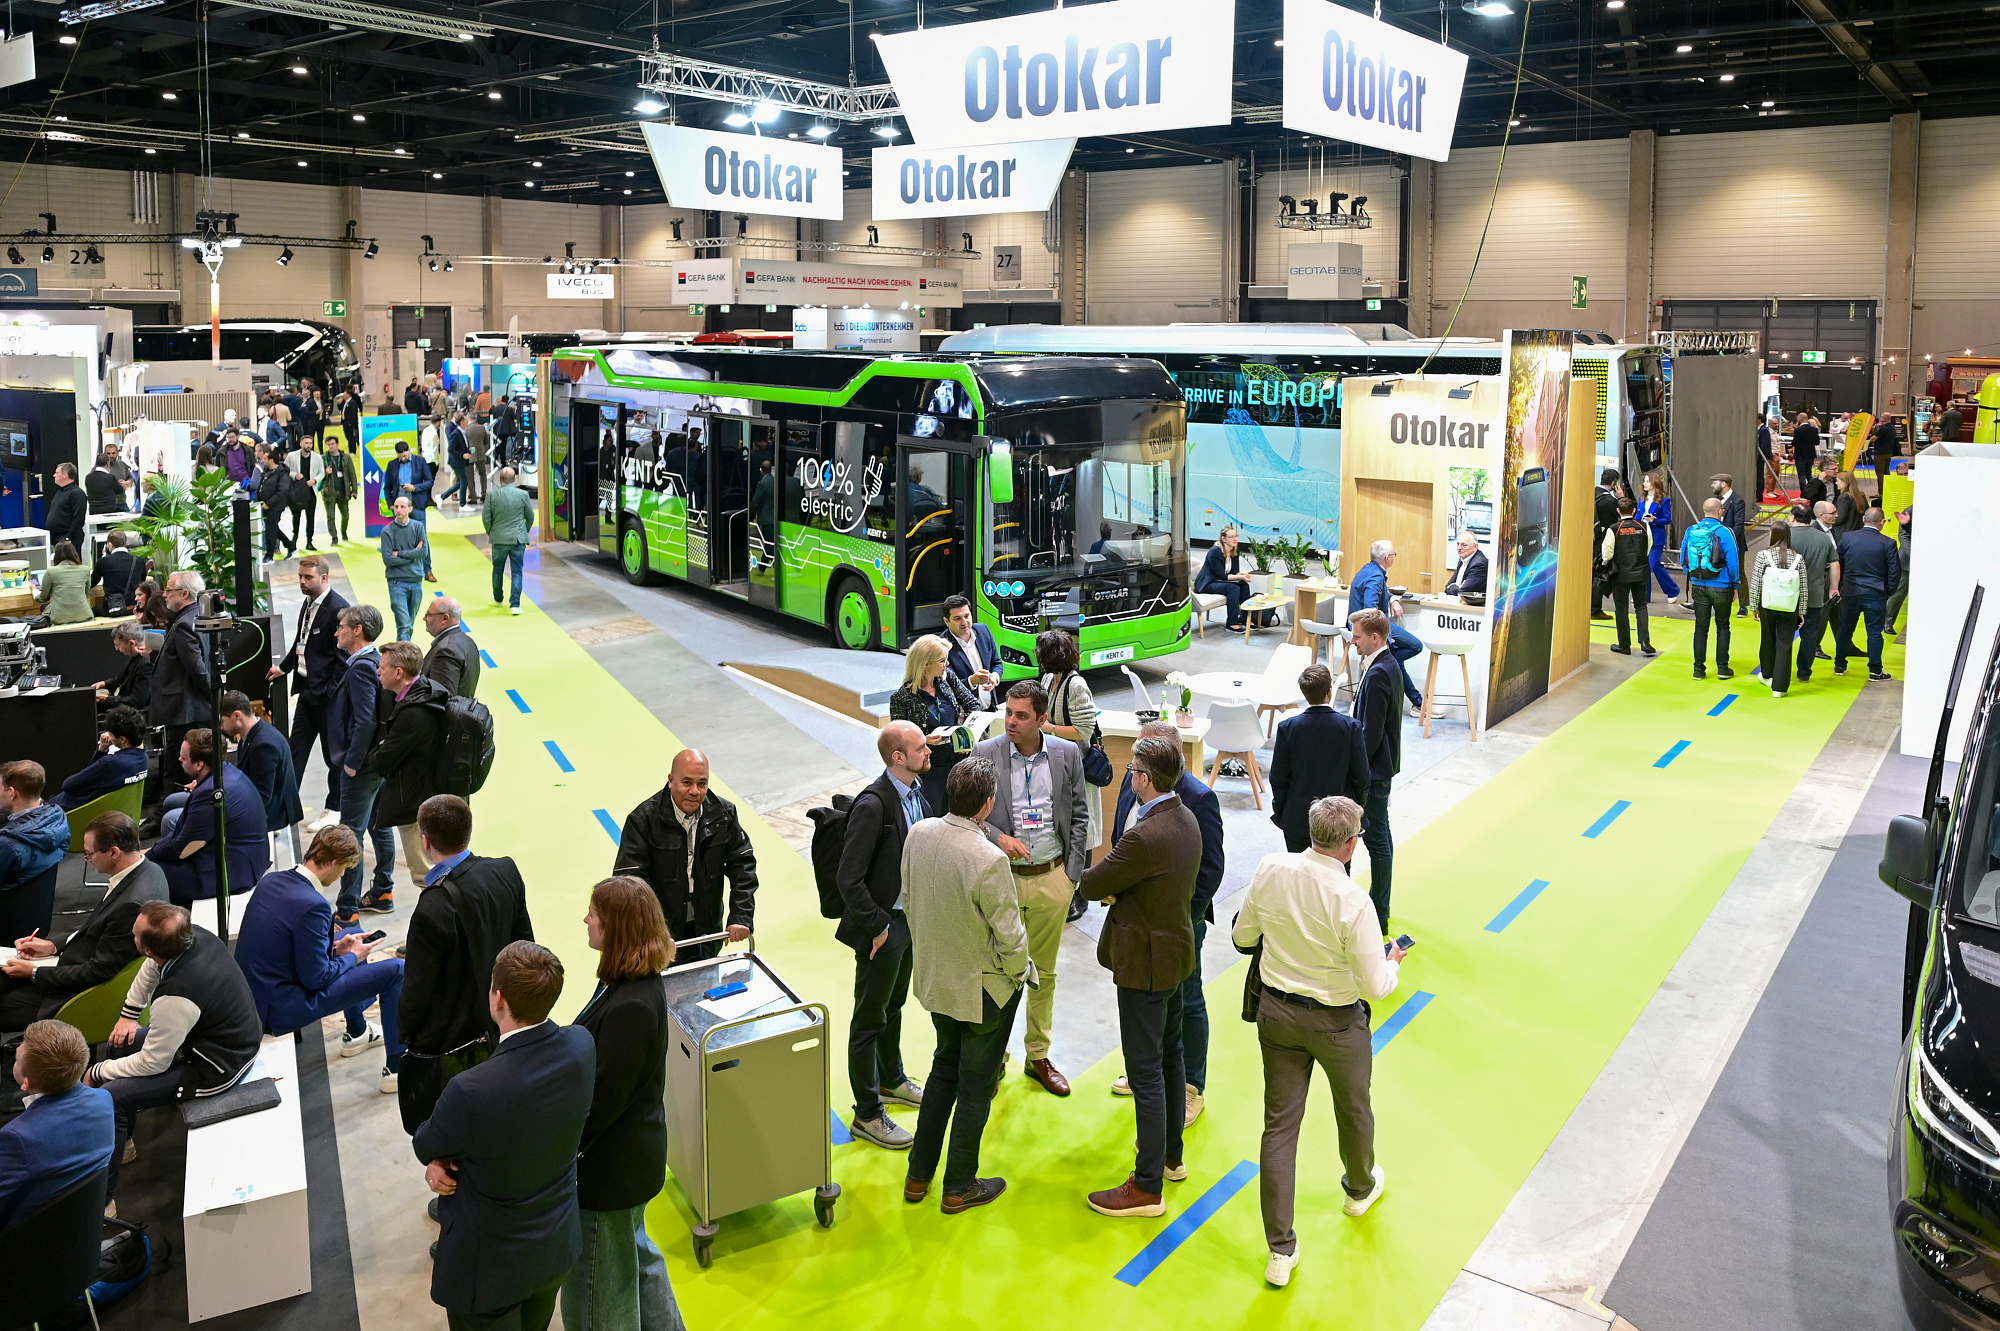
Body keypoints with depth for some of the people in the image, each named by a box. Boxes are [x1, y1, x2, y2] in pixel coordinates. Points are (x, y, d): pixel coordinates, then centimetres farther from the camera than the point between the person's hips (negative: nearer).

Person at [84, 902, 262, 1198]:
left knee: (110, 1098, -13)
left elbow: (153, 1063, -19)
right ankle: (121, 1140, 35)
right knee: (111, 1047, 18)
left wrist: (97, 1073, -5)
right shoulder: (195, 934, -16)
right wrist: (128, 1014, 11)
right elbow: (151, 969, 10)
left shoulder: (177, 997, -36)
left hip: (216, 1070, -9)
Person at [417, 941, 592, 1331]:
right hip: (556, 1245, 5)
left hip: (491, 1266, -5)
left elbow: (425, 1147, -14)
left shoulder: (471, 1092, -36)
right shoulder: (580, 1046, -19)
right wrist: (453, 1157, -13)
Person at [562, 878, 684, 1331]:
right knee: (635, 1250, 29)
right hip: (634, 1151, 9)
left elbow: (604, 1099, -26)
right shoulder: (641, 980, -3)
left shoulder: (629, 1008, -33)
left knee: (596, 1279, 12)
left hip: (612, 1165, -9)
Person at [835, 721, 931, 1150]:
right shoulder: (873, 804, -26)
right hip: (882, 926, -8)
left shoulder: (916, 793, 0)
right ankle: (867, 1114, 19)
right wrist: (876, 927, -19)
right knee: (870, 1019, 6)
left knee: (894, 1005, 26)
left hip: (910, 917, 8)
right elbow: (848, 879, -25)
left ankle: (892, 1081, 46)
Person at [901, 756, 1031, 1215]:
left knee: (944, 1070, 25)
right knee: (976, 1087, 13)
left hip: (934, 980, 6)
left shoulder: (918, 834, -11)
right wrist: (1022, 971, -1)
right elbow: (1009, 936, -22)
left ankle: (918, 1176, 34)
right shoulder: (989, 861, -31)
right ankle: (959, 1187, 28)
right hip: (983, 988, -6)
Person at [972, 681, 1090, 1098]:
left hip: (1052, 878, 2)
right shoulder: (985, 754, -7)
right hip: (1002, 877, -2)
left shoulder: (1067, 754, -2)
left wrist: (1072, 873, 1)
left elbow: (1079, 815, 5)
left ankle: (1038, 1056, 29)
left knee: (1045, 972, 14)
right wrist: (997, 837, -20)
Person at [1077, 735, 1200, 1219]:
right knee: (1170, 1056, 22)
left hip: (1146, 965, -10)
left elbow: (1091, 885, -18)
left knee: (1146, 1075, 0)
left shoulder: (1144, 837, -29)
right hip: (1176, 953, 10)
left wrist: (1109, 859, 2)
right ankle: (1171, 1155, 38)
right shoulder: (1186, 819, 1)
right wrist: (1120, 890, -4)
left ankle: (1147, 1187, 10)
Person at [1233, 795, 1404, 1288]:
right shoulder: (1353, 902, -27)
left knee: (1279, 1124, 11)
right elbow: (1375, 988, -20)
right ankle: (1361, 1188, 55)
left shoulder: (1270, 871, -14)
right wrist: (1392, 963, 1)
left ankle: (1280, 1251, 16)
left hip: (1276, 1011, 3)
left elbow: (1242, 938, 0)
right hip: (1336, 1023, -3)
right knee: (1353, 1109, 26)